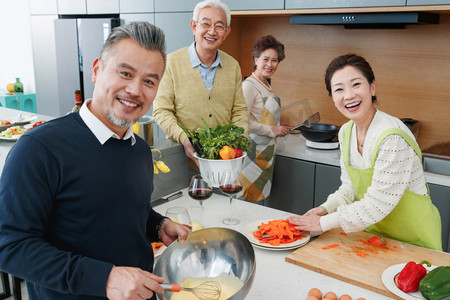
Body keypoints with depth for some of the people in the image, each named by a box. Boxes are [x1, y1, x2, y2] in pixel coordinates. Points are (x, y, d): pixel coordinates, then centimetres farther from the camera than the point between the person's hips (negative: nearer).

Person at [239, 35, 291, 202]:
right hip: (253, 151, -9)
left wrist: (277, 126, 8)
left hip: (266, 151, 9)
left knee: (259, 198, 14)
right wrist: (272, 130, -15)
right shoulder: (249, 85, -14)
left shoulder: (267, 86, 14)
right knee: (247, 200, -3)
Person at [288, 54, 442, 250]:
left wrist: (324, 223, -20)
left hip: (413, 239, -6)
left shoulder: (393, 137, -29)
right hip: (371, 229, 6)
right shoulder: (346, 132, -3)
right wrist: (326, 208, -10)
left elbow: (377, 204, -27)